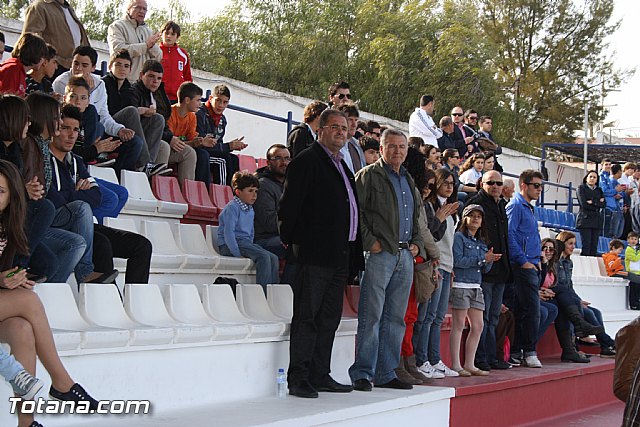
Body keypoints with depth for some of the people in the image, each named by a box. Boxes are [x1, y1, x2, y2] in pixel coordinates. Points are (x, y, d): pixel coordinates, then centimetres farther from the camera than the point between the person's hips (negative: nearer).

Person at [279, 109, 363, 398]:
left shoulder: (341, 166, 21)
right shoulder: (307, 161, -5)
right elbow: (290, 205, -10)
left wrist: (353, 254, 17)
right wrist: (291, 240, -9)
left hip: (340, 255, 9)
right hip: (315, 254, -9)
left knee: (329, 319, 11)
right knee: (306, 317, -7)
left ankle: (320, 376, 17)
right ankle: (298, 378, -5)